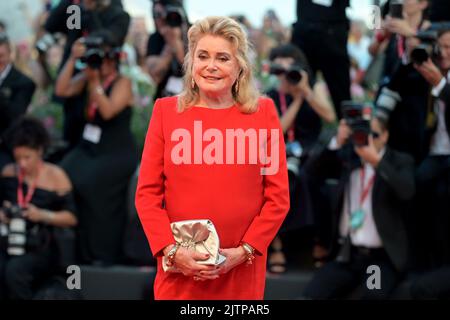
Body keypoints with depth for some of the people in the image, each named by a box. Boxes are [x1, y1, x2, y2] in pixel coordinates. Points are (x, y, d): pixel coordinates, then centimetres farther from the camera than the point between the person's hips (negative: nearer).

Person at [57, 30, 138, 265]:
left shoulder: (122, 83, -6)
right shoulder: (86, 78, 8)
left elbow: (108, 111, -20)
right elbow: (61, 90, -6)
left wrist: (95, 81, -24)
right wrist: (73, 60, -11)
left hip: (117, 153, -5)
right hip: (88, 148, 5)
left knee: (91, 183, -30)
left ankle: (103, 257, -18)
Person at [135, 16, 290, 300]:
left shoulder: (263, 111, 3)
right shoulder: (166, 110, 4)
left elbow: (278, 196, 2)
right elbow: (148, 193, 2)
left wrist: (243, 251, -8)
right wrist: (172, 251, -9)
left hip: (242, 271, 0)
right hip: (179, 269, 0)